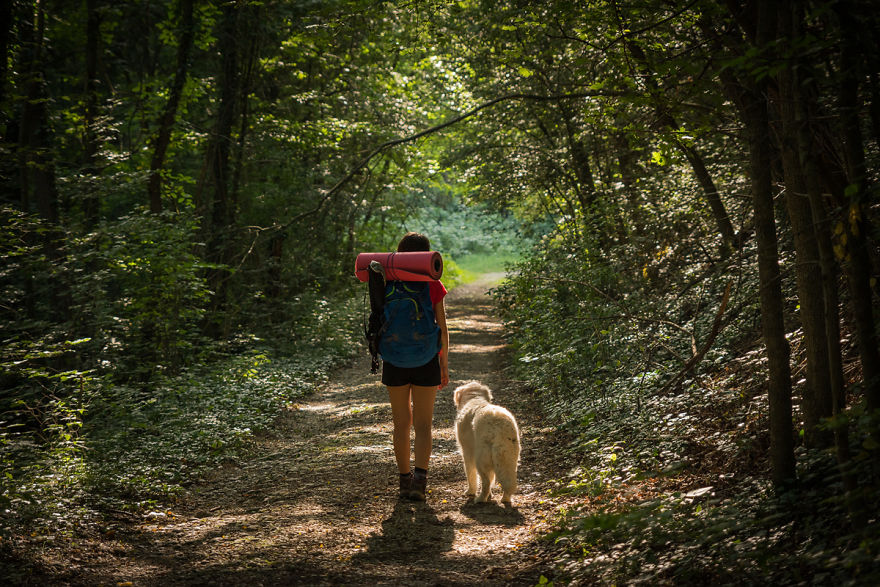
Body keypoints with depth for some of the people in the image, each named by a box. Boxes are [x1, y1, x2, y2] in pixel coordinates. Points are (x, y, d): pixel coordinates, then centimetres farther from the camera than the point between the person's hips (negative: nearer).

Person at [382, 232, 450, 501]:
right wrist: (444, 365, 5)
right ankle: (419, 480, -11)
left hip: (395, 359, 1)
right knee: (423, 424, 4)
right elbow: (442, 328, -2)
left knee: (401, 423, 12)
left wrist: (383, 358, 7)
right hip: (425, 360, -1)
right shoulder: (433, 286, -3)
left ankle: (405, 479, 18)